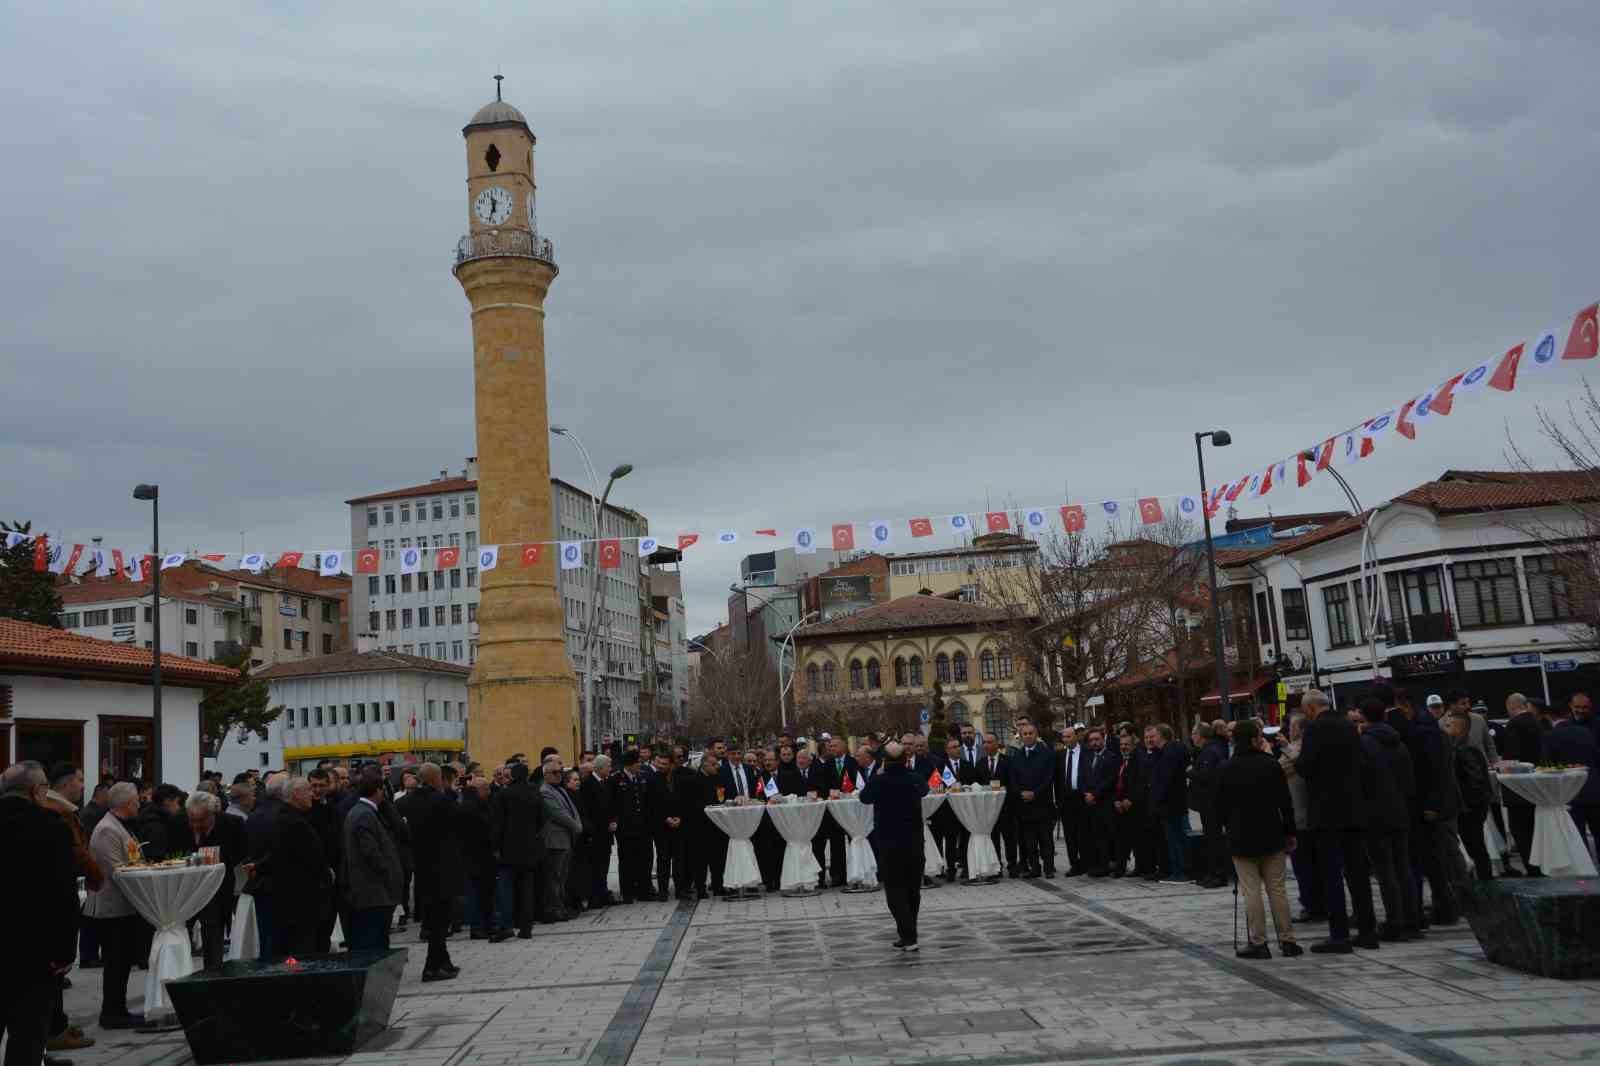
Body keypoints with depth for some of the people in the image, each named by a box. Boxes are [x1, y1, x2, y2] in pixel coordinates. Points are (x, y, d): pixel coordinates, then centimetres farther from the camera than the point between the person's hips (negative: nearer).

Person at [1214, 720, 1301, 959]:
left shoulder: (1225, 769, -6)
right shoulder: (1271, 765, -7)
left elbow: (1218, 804, 0)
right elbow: (1286, 802, -3)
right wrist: (1290, 832, 8)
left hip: (1241, 838, -1)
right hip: (1272, 836, 1)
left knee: (1251, 891, 2)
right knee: (1277, 889, 8)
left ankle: (1258, 943, 1)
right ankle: (1286, 941, 10)